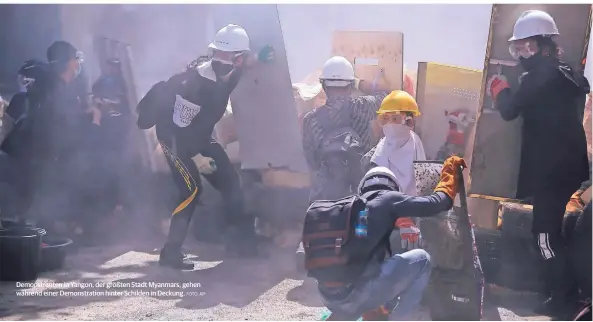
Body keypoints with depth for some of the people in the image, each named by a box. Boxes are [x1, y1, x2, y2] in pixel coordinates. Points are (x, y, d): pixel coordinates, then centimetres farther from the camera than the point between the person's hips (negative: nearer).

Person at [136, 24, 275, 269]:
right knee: (192, 190, -16)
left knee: (229, 180, 6)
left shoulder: (224, 76, -10)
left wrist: (258, 59, -1)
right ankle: (170, 252, -9)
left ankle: (239, 238, 18)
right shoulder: (194, 81, -33)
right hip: (174, 137, -8)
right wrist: (195, 157, -29)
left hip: (199, 136, 8)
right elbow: (180, 127, -30)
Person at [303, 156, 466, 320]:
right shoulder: (386, 199, 5)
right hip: (356, 295, -7)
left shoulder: (344, 206, 23)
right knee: (422, 259, 10)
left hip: (330, 298, 7)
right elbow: (434, 203, 3)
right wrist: (450, 173, 22)